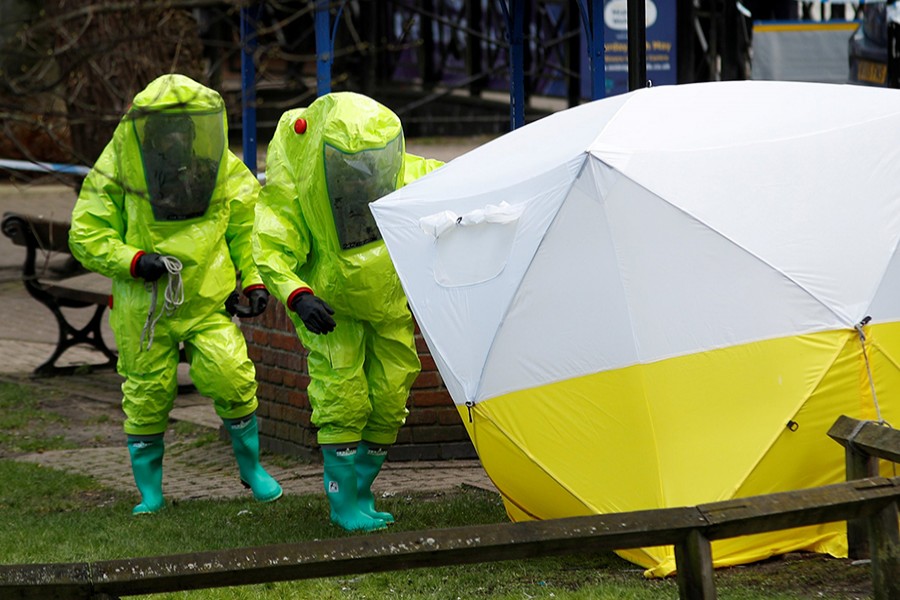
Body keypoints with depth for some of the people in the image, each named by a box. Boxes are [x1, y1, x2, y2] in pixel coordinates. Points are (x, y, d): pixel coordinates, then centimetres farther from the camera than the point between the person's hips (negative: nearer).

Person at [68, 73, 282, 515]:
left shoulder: (227, 174, -1)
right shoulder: (119, 168, -7)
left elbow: (249, 233, 11)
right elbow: (87, 235, -5)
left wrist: (255, 283, -3)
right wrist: (134, 262, -19)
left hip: (209, 300, 0)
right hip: (143, 307, 0)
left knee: (230, 375, -18)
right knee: (148, 396, 6)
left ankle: (250, 463, 6)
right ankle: (149, 491, 24)